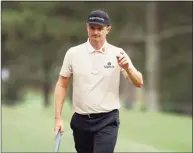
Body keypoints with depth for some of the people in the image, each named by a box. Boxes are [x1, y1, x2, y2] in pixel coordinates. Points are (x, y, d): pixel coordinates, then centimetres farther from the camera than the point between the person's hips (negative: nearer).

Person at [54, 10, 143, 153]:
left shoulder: (118, 54, -2)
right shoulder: (73, 53, 1)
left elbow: (139, 83, -4)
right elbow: (62, 85, 5)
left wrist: (128, 68, -25)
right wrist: (58, 118, -2)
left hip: (107, 121, -2)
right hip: (80, 121, 3)